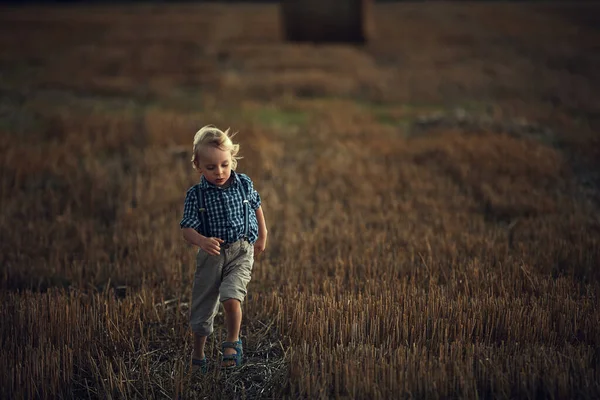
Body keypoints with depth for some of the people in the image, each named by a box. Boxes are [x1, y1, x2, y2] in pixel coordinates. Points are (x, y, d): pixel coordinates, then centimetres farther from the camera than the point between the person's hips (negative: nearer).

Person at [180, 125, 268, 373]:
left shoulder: (244, 184, -2)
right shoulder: (195, 195, -8)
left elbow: (256, 206, 19)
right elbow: (187, 230, -15)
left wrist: (262, 236, 28)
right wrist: (202, 241, -37)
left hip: (241, 252, 0)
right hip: (211, 256, 1)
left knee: (231, 298, -26)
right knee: (202, 309, 10)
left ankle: (232, 343, 1)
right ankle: (198, 357, 34)